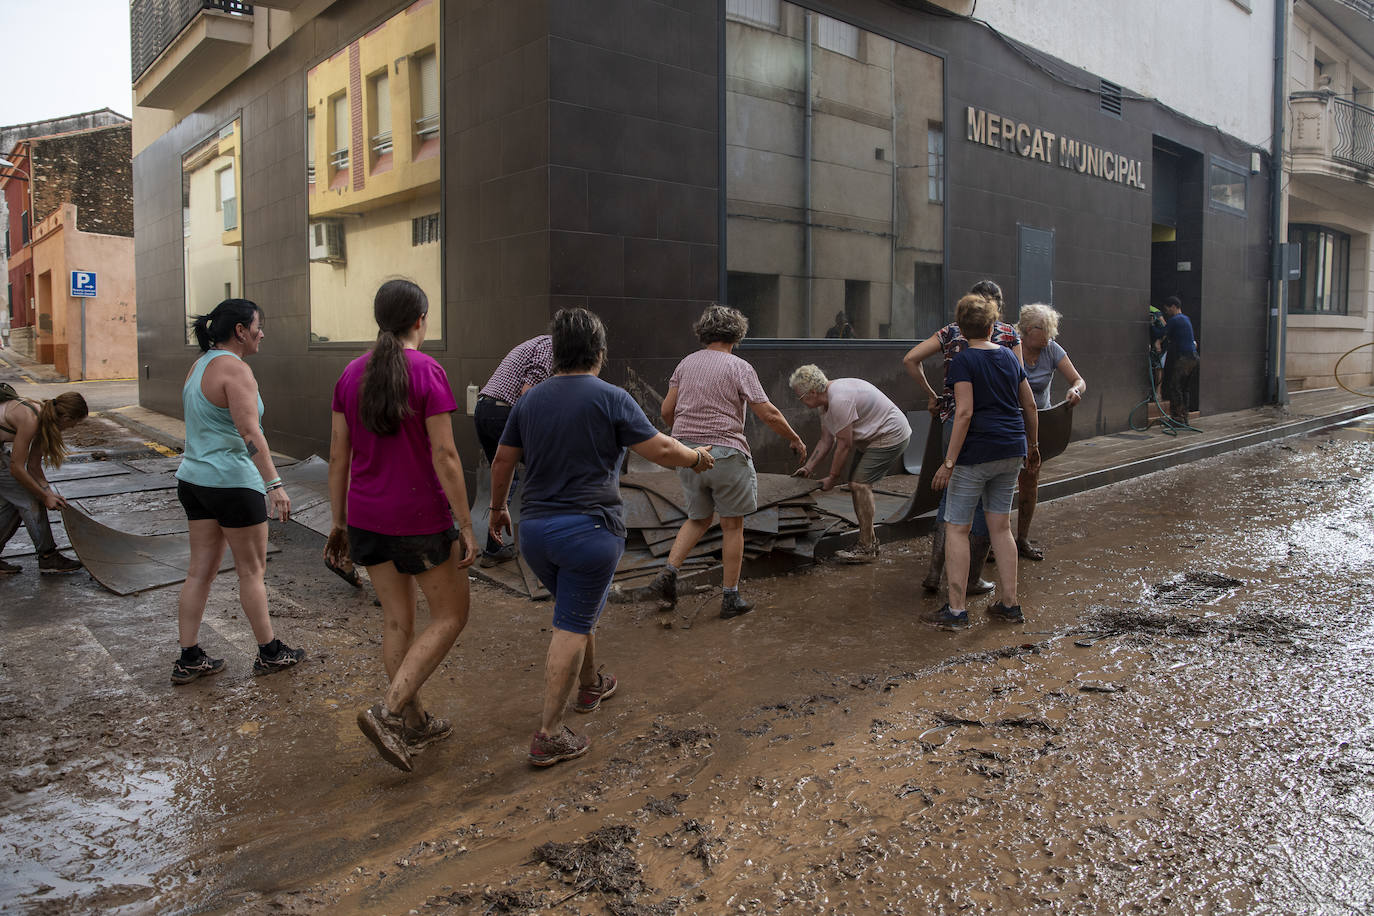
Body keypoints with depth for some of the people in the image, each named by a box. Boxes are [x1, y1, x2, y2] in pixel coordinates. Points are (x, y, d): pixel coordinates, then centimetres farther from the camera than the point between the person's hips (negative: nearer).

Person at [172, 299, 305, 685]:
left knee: (201, 571, 11)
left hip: (194, 478, 9)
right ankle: (269, 653, 18)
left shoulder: (198, 367, 12)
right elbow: (249, 432, -27)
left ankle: (189, 659, 16)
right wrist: (275, 484, -31)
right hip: (233, 481, -9)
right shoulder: (235, 369, -17)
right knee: (252, 570, 5)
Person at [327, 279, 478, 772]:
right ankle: (388, 712, -2)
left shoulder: (351, 374, 2)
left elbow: (338, 456, 5)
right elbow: (444, 456, -18)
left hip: (366, 516, 6)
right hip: (420, 518, -6)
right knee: (451, 616, 10)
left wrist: (339, 523, 13)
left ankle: (416, 722, 28)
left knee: (397, 618, 17)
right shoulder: (428, 372, -16)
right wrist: (465, 526, -12)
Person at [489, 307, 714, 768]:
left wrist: (497, 508, 27)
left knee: (579, 610, 26)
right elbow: (661, 450, -9)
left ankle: (590, 685, 45)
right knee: (571, 627, -1)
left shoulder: (530, 399, 7)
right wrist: (697, 457, 10)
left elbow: (503, 460, 12)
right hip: (589, 528, -6)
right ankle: (549, 735, 1)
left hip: (535, 528, 6)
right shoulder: (610, 399, -10)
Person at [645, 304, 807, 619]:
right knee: (732, 525, 7)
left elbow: (667, 410, 11)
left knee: (698, 518, 20)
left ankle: (668, 572, 3)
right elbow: (769, 414, -9)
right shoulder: (739, 367, -7)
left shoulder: (686, 364, 8)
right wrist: (795, 439, 5)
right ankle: (731, 598, 12)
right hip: (724, 454, -5)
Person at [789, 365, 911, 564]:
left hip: (891, 436, -11)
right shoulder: (825, 400, 4)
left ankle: (866, 549, -10)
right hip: (871, 437, 11)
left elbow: (844, 444, -23)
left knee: (860, 484, -16)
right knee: (855, 484, 10)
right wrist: (809, 467, 8)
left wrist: (832, 478, -13)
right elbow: (826, 441, 12)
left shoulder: (839, 400, -28)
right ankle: (870, 540, 21)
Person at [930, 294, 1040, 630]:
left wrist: (949, 462, -17)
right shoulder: (1009, 356, 10)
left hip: (976, 453, -6)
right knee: (1001, 526, 14)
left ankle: (956, 609, 1)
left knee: (957, 528, 2)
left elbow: (964, 413, -18)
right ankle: (1009, 603, 17)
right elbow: (1030, 406, 14)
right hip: (1012, 451, 6)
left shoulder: (963, 360, -9)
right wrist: (1032, 445, 28)